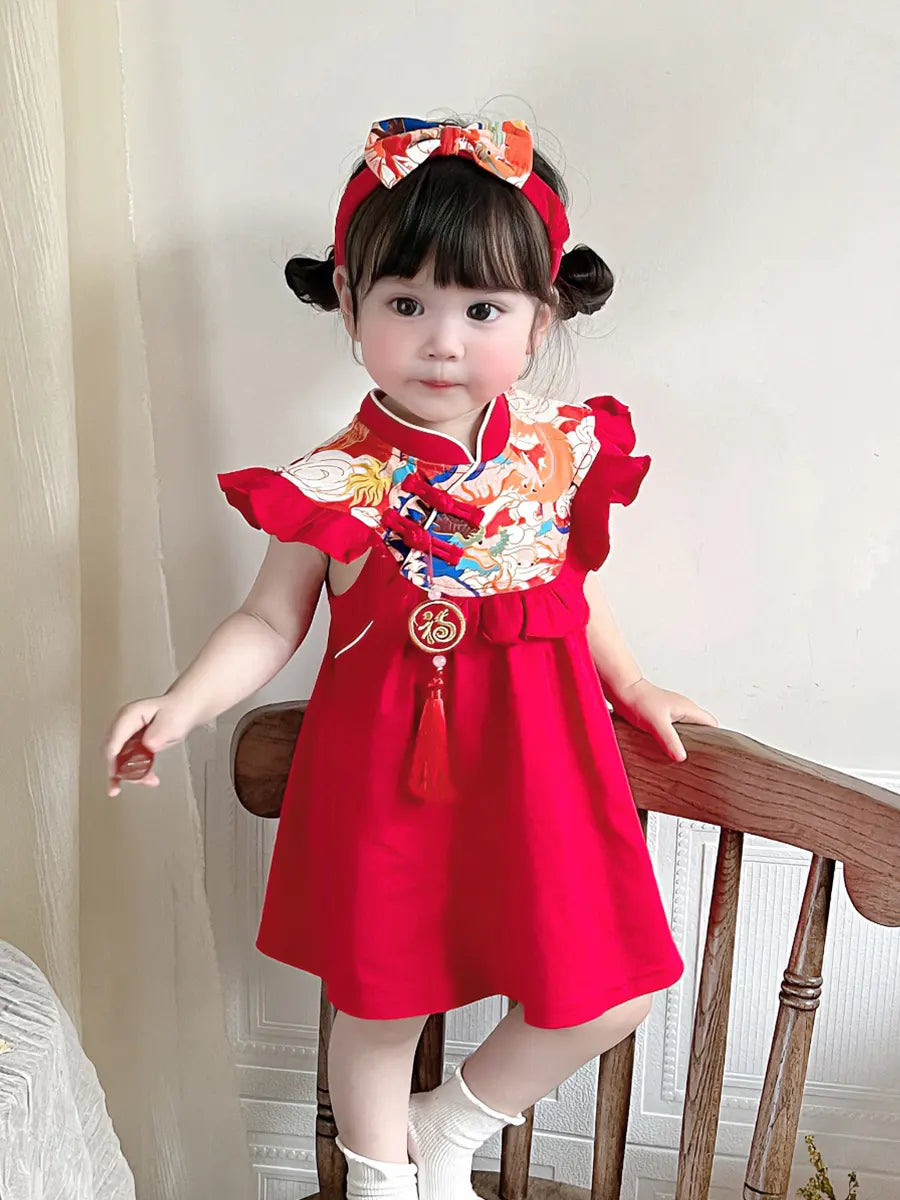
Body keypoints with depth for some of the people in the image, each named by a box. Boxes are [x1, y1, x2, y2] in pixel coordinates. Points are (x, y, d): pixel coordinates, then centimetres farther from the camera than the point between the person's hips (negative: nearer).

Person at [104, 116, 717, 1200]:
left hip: (538, 749, 3)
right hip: (392, 760, -2)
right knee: (379, 1006, 14)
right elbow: (270, 623, -5)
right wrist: (182, 705, -19)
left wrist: (632, 686, 18)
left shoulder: (561, 449, -3)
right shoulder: (336, 485, -12)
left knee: (609, 996, 7)